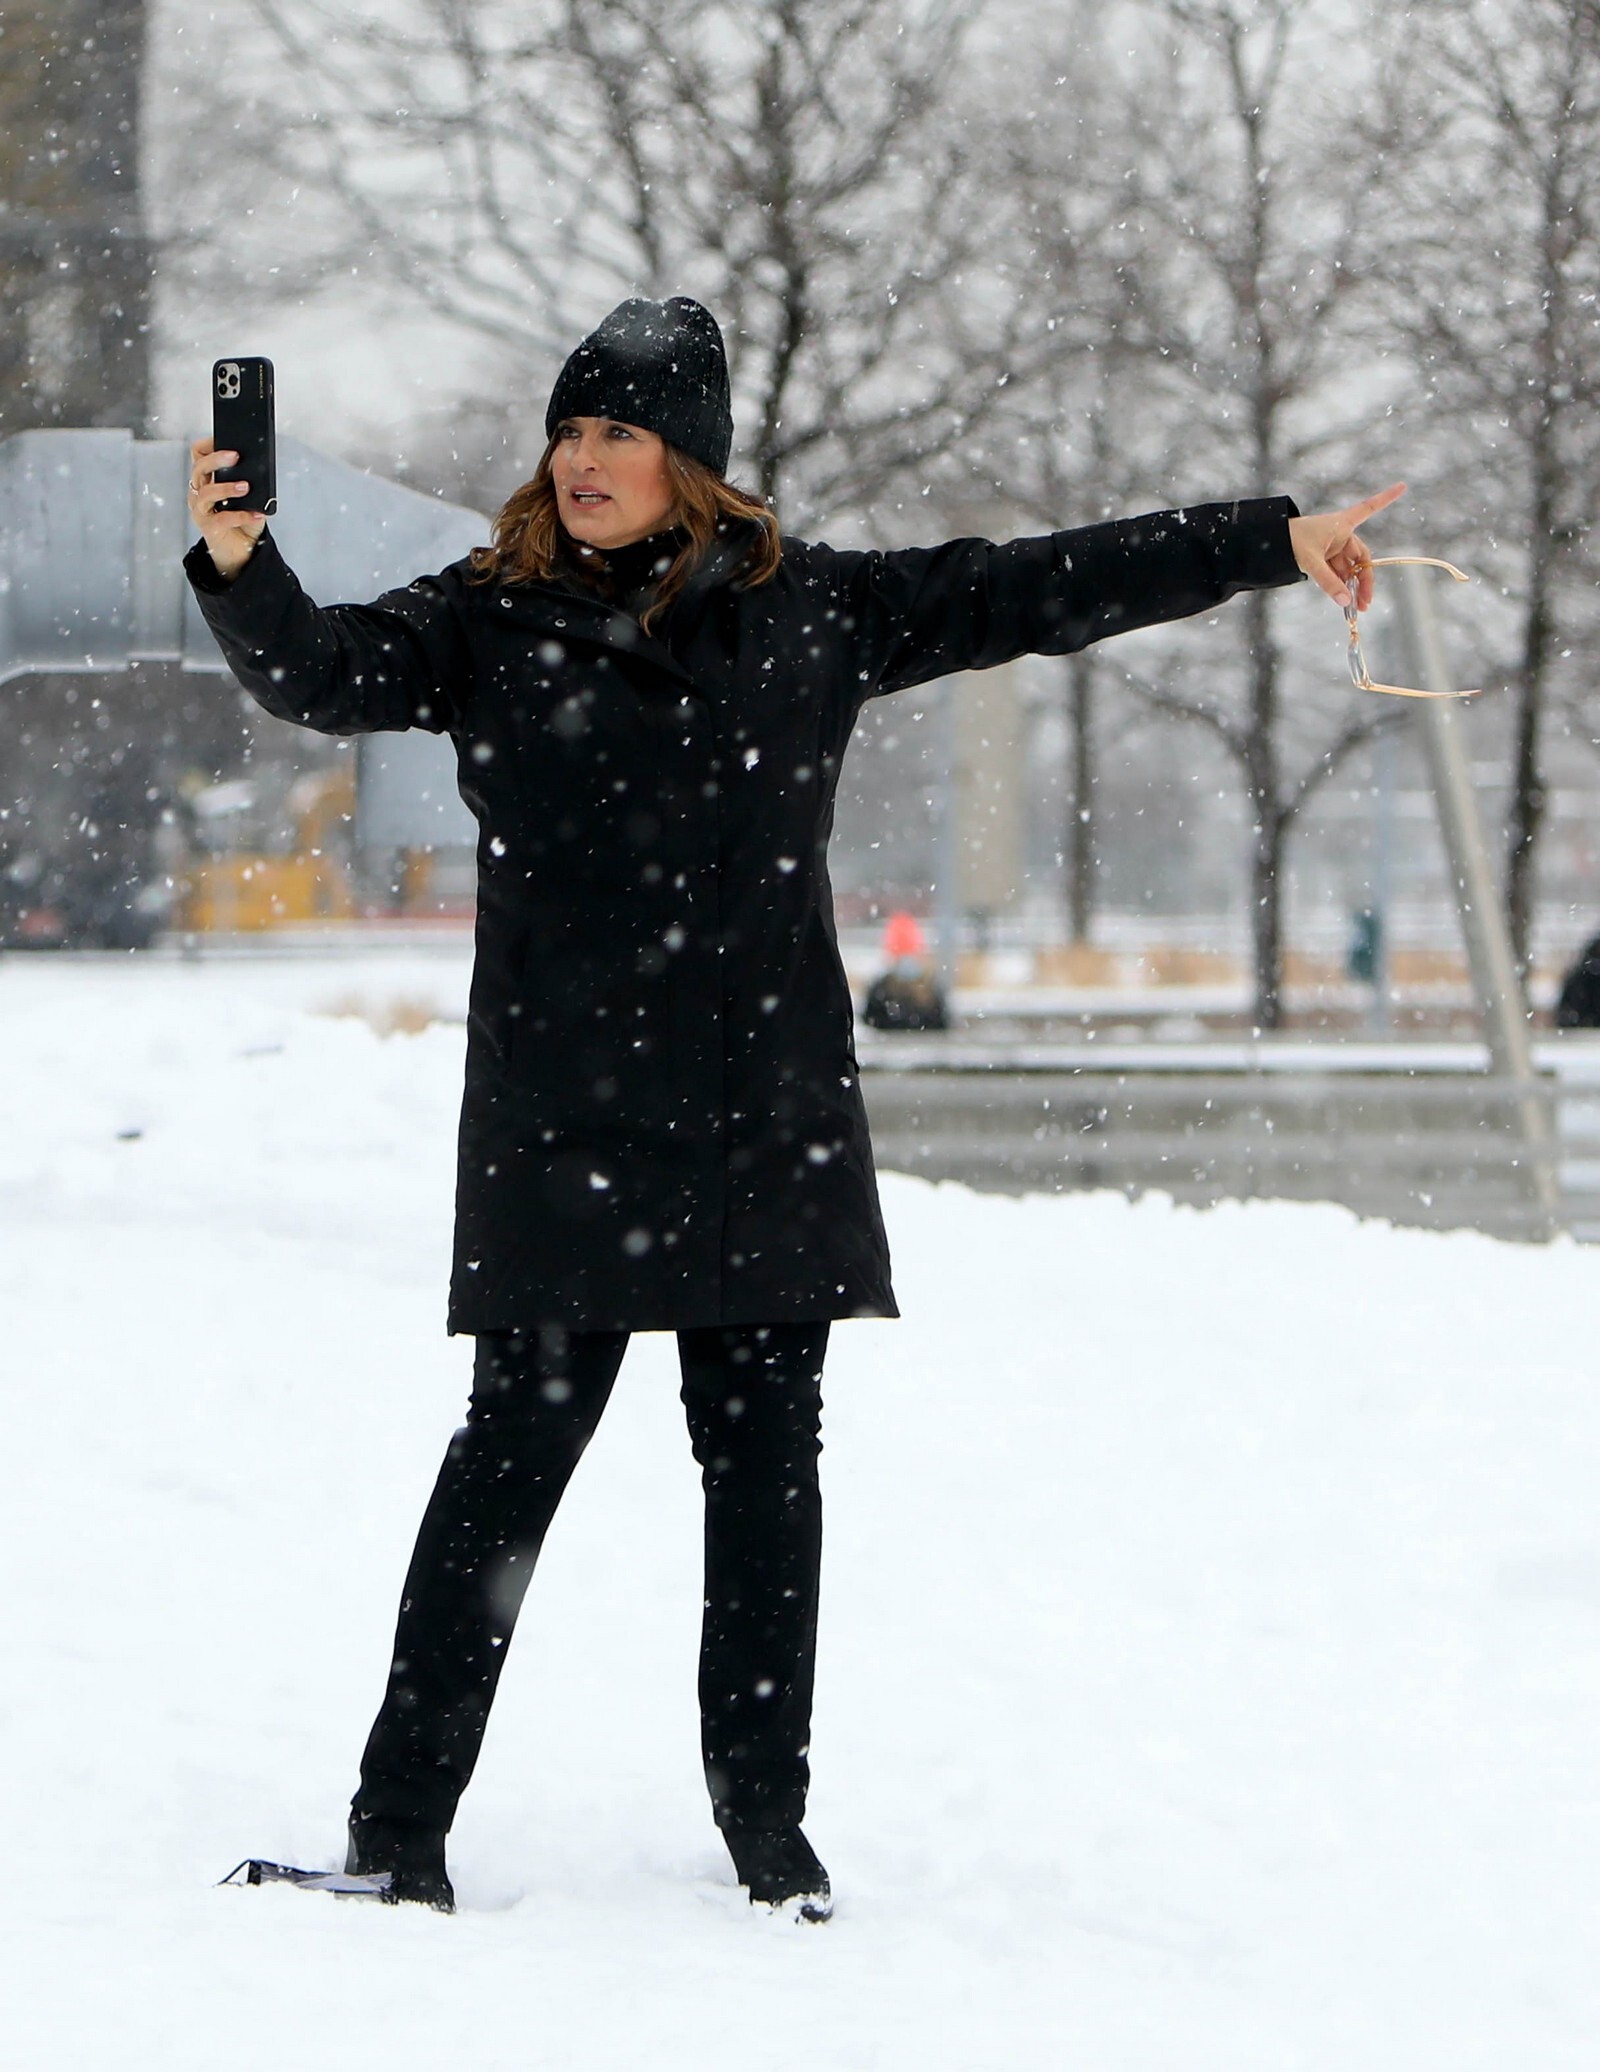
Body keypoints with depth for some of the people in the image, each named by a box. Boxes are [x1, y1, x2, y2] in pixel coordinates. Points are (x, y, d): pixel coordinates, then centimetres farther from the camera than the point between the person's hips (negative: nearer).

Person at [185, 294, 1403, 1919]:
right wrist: (238, 562, -31)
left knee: (766, 1461, 6)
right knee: (515, 1451, -5)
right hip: (563, 1124, -2)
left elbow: (1032, 591, 12)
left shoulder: (809, 612, 8)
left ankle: (767, 1815, 17)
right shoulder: (492, 619, 4)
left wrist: (1273, 543, 13)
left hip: (767, 1116, 2)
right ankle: (399, 1825, 0)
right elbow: (325, 674, -11)